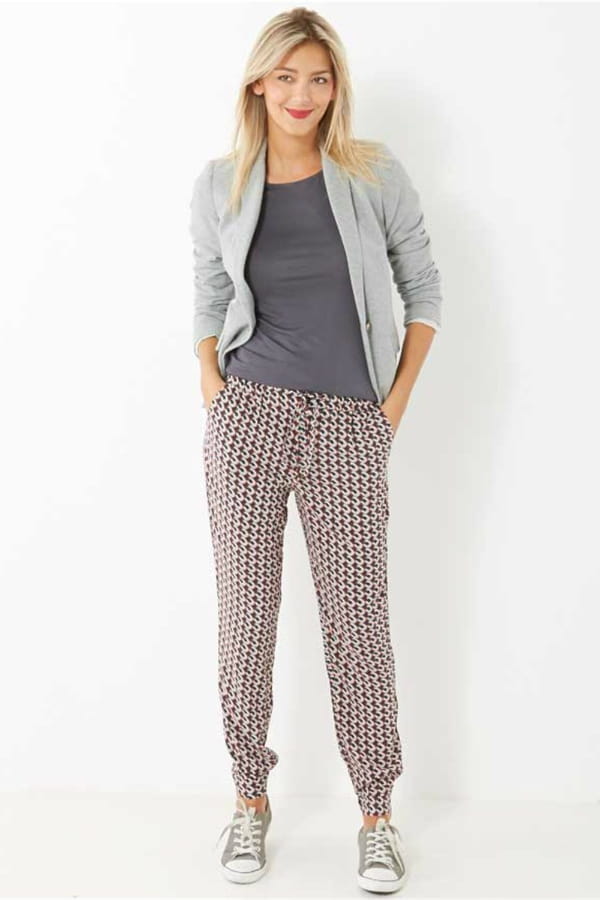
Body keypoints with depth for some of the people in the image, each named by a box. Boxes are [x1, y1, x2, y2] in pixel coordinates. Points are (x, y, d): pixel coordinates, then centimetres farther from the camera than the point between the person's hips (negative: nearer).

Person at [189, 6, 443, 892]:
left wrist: (396, 403, 2)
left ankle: (377, 816, 19)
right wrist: (213, 390, 4)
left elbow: (425, 290, 6)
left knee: (358, 620, 3)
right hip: (249, 414, 2)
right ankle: (250, 802, 24)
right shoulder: (219, 185, 5)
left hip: (349, 425, -1)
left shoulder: (375, 173, 1)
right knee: (245, 614, 6)